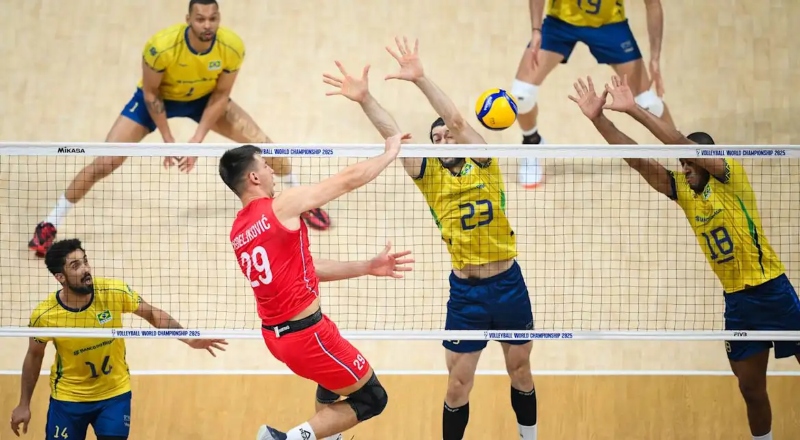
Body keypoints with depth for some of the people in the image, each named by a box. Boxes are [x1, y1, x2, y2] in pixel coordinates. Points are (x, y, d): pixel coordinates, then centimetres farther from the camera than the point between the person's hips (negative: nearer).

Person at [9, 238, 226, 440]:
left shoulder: (114, 292, -20)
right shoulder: (44, 315, -21)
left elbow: (152, 314, -5)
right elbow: (34, 356, -2)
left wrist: (188, 338, -17)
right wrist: (24, 404, 2)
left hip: (115, 394, 1)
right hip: (68, 398, -1)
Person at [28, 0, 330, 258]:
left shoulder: (233, 47, -30)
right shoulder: (161, 46, -38)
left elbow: (220, 95, -15)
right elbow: (151, 93, -20)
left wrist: (198, 140, -21)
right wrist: (168, 140, -19)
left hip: (205, 99, 2)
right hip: (157, 99, -2)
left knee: (265, 146, -6)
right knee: (103, 164, -12)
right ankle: (50, 225, 5)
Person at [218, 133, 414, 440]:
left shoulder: (238, 231, 8)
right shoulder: (281, 206, -16)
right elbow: (349, 180, -8)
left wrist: (368, 268, 13)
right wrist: (390, 153, 9)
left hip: (274, 334, 9)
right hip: (305, 335, -9)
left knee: (333, 377, 36)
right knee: (372, 399, 8)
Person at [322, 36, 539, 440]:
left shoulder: (484, 165, -3)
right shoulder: (431, 176, 0)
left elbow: (458, 121, -19)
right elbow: (394, 136, -14)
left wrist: (420, 79, -31)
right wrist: (365, 99, -30)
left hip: (508, 284, 0)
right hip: (465, 291, 0)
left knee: (520, 372, 15)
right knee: (458, 385, 3)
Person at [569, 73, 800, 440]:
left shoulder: (731, 177, -9)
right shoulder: (683, 191, 7)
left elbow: (683, 144, -22)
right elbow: (637, 160, 1)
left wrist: (635, 110, -25)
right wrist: (599, 119, -9)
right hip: (736, 300, 6)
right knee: (750, 388, 10)